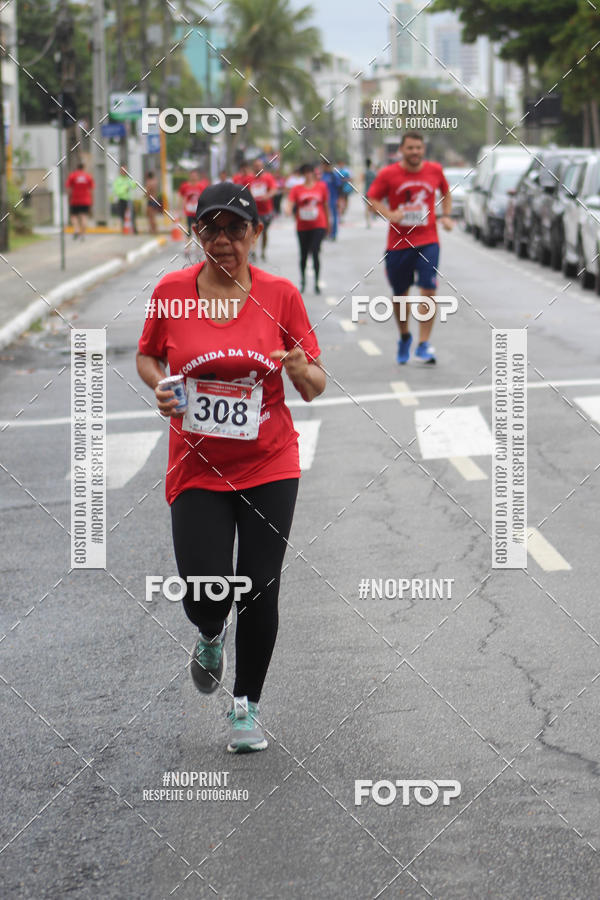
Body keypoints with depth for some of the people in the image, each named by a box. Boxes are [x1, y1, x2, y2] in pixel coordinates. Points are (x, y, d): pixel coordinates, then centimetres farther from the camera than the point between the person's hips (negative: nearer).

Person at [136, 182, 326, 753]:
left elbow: (314, 385, 0)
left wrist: (303, 372, -22)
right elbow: (147, 356, 12)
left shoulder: (280, 294, -5)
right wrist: (161, 387, -9)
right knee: (206, 598, -8)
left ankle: (246, 706, 21)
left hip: (269, 466, 0)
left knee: (260, 592, -1)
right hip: (196, 467, 0)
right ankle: (210, 637, 31)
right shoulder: (172, 290, -4)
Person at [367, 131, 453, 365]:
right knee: (400, 294, 10)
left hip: (427, 242, 0)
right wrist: (388, 214, -18)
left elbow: (446, 193, 22)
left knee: (429, 290, -14)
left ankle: (423, 344, -11)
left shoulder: (435, 170, 3)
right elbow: (372, 198, 0)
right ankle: (405, 337, 35)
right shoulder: (388, 174, -4)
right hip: (398, 242, 0)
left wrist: (446, 215, 6)